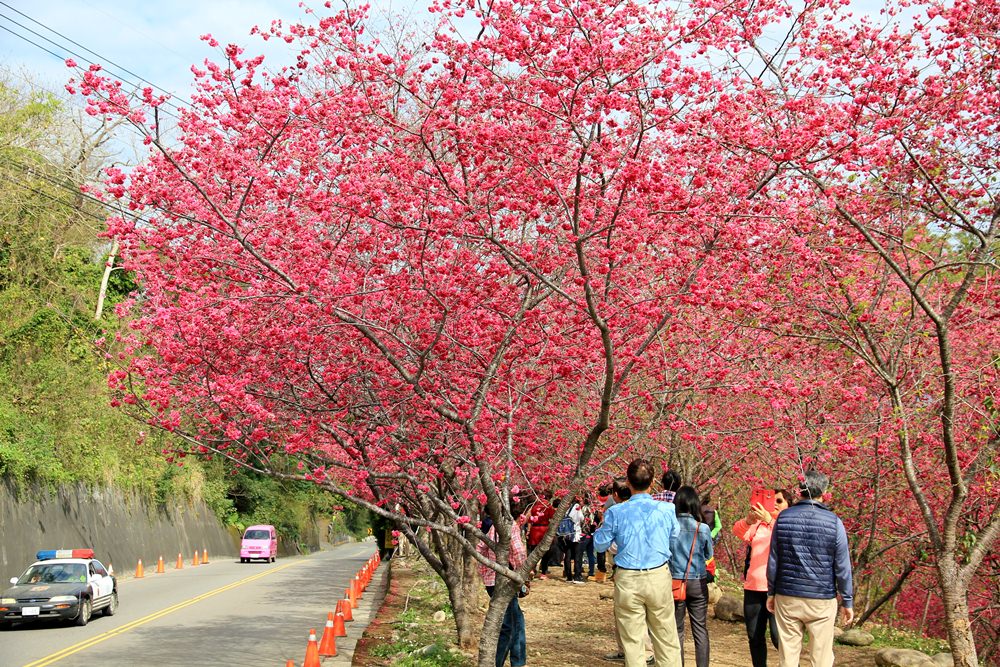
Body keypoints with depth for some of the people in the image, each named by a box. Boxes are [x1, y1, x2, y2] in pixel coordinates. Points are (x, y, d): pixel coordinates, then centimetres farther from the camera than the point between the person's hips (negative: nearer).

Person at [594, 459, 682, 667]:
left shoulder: (615, 512, -8)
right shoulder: (667, 510, -6)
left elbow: (600, 545, 3)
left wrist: (602, 527, 22)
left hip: (628, 581, -1)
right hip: (659, 578, 1)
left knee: (632, 640, 6)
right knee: (666, 638, 9)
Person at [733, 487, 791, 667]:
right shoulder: (757, 524, 15)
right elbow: (738, 531, -4)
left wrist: (769, 520, -36)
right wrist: (748, 520, -27)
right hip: (753, 587, 4)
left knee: (779, 637, -12)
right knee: (754, 637, 6)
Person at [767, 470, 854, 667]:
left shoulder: (783, 518, 0)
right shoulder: (834, 522, -7)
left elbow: (773, 561, 4)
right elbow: (842, 567, -4)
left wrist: (771, 593, 15)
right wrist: (848, 601, 5)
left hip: (787, 598, 2)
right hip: (822, 600, -2)